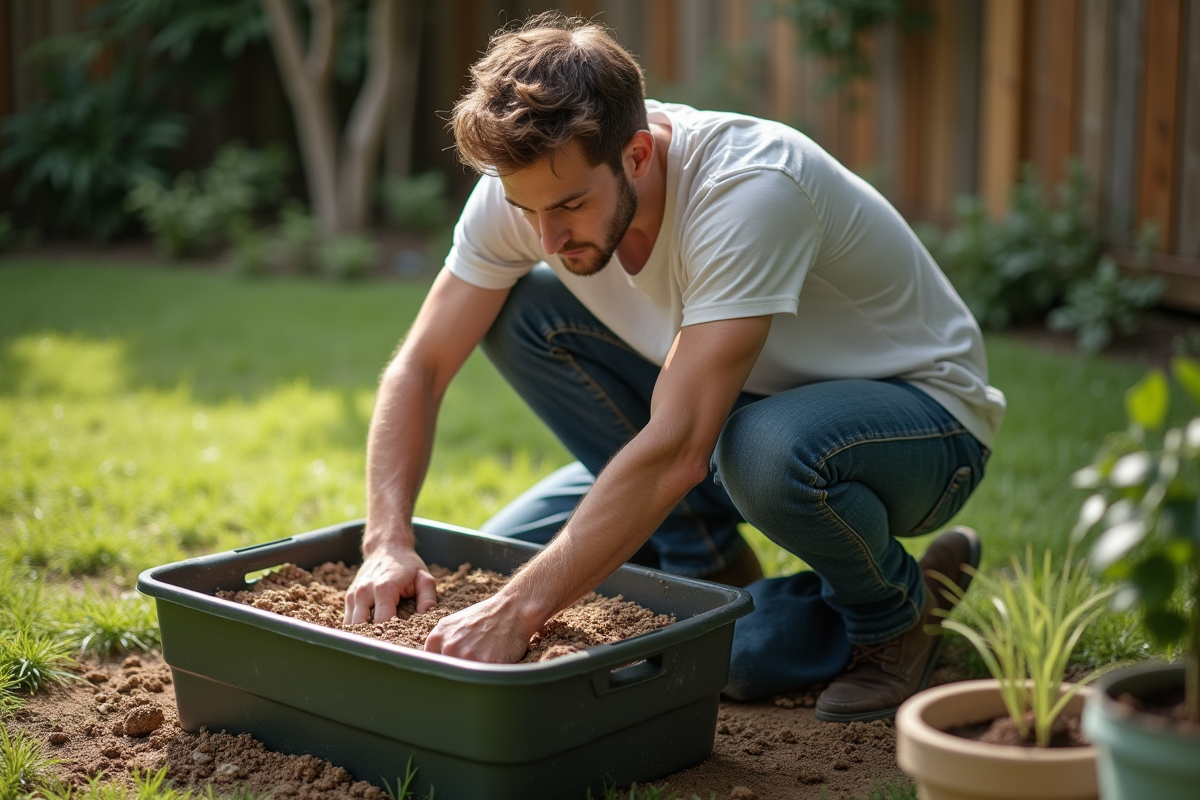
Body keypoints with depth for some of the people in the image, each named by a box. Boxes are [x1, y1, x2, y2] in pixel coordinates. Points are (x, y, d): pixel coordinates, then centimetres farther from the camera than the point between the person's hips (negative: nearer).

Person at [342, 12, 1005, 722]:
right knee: (518, 314, -12)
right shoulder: (533, 182, -16)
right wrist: (389, 543, -25)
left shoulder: (749, 189, -35)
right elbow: (421, 367, -11)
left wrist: (518, 612, -42)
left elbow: (675, 450, -41)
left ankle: (895, 608, -6)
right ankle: (711, 567, -1)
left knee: (770, 447, -40)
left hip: (920, 407, -6)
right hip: (743, 402, 6)